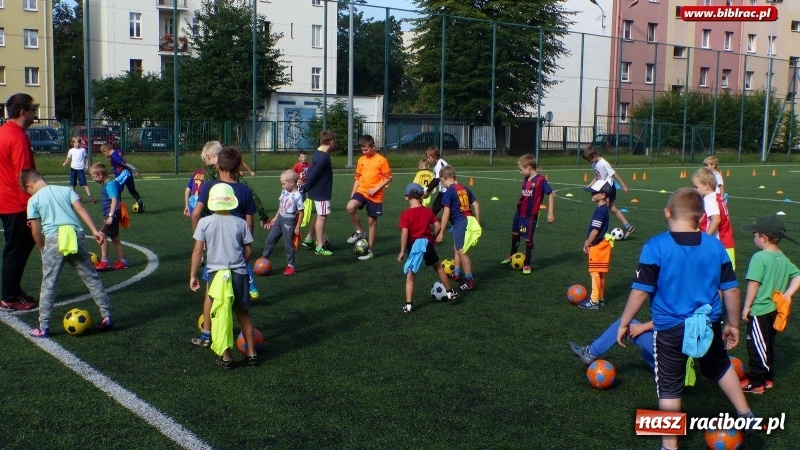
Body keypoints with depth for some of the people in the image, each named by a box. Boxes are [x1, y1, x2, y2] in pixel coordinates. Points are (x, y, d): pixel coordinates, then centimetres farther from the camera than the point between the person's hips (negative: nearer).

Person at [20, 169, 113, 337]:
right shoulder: (66, 190, 14)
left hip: (53, 240, -3)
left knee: (48, 284, 5)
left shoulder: (33, 200, 7)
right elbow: (80, 209, 3)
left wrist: (43, 248, 16)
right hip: (76, 236, 3)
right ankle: (107, 316, 13)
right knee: (92, 279, 11)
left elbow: (35, 230, 3)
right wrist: (94, 231, -2)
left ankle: (43, 327, 6)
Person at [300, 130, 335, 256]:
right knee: (321, 217, -3)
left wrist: (304, 188, 15)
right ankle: (319, 247, 2)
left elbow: (311, 172, 12)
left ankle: (309, 239, 31)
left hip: (317, 191, 10)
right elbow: (313, 175, -22)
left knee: (319, 215, 20)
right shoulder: (324, 158, -22)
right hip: (322, 192, -10)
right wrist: (304, 189, -13)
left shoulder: (318, 153, 8)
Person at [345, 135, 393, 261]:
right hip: (361, 192, 4)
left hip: (375, 196, -4)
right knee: (350, 207, -26)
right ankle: (359, 232, -4)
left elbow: (388, 178, -6)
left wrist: (376, 188, -17)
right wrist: (353, 194, 10)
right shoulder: (361, 160, 7)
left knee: (372, 221, 4)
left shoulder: (381, 160, -8)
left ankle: (370, 250, 15)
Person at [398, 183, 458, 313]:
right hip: (427, 242, 3)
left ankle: (409, 305, -6)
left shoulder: (405, 214, -9)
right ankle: (450, 292, 37)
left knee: (410, 276, 1)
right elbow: (438, 227, -1)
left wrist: (402, 251, -11)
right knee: (438, 268, 25)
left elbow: (404, 233, -15)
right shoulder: (428, 211, 3)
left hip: (414, 244, -3)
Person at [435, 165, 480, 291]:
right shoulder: (465, 188, 12)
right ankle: (457, 274, 38)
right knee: (457, 247, 24)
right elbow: (476, 205, 11)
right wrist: (477, 223, 19)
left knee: (462, 251, -4)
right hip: (469, 220, 8)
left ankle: (470, 280, -6)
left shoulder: (448, 192, -9)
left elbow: (446, 213, -13)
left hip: (459, 222, -8)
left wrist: (441, 232, -9)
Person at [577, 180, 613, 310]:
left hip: (597, 245, -10)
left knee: (595, 273, -5)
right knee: (599, 273, 16)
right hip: (600, 244, 10)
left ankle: (594, 301, -1)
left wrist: (587, 244, -12)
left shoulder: (600, 210, -19)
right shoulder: (604, 208, 11)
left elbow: (595, 230, -20)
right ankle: (600, 297, 25)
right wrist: (588, 242, 20)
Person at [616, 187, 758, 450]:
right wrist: (733, 324, 16)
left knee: (669, 388, 10)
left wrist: (624, 323, -2)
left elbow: (641, 291, -15)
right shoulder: (715, 246, -3)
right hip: (708, 326, 4)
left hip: (670, 329, -4)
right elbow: (731, 290, 2)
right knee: (721, 367, 31)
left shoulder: (655, 247, -15)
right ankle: (746, 415, 45)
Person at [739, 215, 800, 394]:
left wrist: (747, 307, -12)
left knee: (756, 346, 0)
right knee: (767, 345, 20)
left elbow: (753, 284, -19)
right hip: (775, 310, 8)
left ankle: (755, 383, 6)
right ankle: (767, 377, 30)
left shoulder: (759, 258, -18)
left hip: (759, 312, -8)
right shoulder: (784, 259, 7)